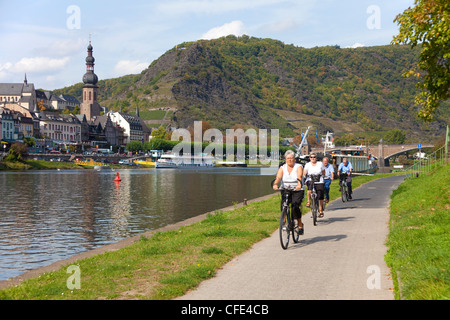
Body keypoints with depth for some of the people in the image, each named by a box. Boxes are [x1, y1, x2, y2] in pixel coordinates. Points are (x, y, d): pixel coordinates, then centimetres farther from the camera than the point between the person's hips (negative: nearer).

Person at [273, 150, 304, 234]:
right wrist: (275, 184, -33)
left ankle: (300, 225, -7)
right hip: (285, 190, 3)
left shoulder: (298, 167, -1)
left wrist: (299, 184, -41)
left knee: (295, 206, -21)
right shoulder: (282, 168, 6)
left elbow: (299, 177, -20)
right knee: (283, 204, -24)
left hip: (297, 191, -2)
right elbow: (278, 177, -11)